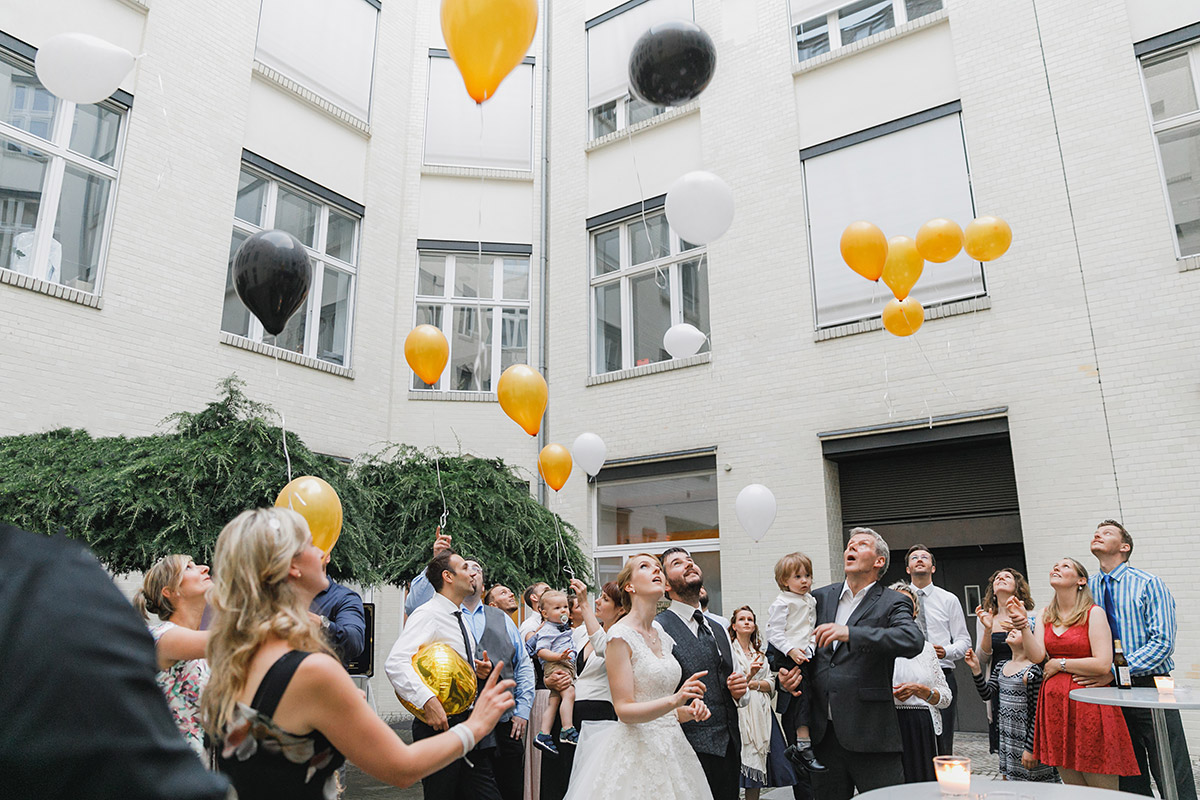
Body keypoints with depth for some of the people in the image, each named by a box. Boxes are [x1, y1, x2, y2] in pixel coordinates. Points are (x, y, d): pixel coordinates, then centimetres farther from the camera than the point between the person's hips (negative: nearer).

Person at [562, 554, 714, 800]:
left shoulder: (662, 634, 10)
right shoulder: (620, 635, -12)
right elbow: (624, 710, -17)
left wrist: (688, 712, 0)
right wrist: (674, 700, -29)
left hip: (670, 746, 7)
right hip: (636, 751, -7)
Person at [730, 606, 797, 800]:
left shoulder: (760, 654, 18)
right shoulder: (730, 650, -1)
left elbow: (771, 684, 10)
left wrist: (754, 684, -9)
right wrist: (749, 675, -23)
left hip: (761, 713, 5)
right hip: (740, 713, -5)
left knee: (757, 764, 5)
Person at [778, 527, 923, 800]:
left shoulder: (892, 603, 0)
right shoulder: (821, 598, 13)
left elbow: (913, 640, -21)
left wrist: (850, 633, -31)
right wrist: (787, 672, 1)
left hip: (870, 734, -4)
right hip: (823, 731, 4)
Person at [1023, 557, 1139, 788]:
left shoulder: (1094, 613, -5)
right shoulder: (1046, 615, 11)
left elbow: (1103, 664, -15)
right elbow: (1037, 656, -1)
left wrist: (1060, 664, -7)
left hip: (1089, 703, -5)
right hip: (1055, 705, 5)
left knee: (1102, 790, 0)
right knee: (1074, 789, 12)